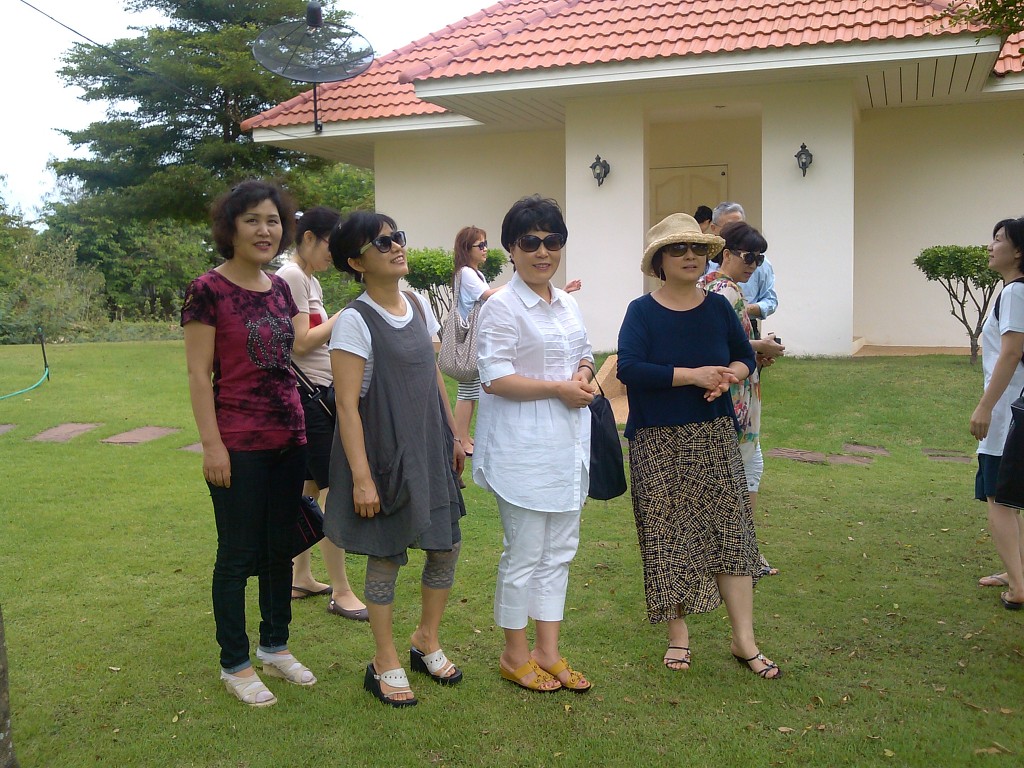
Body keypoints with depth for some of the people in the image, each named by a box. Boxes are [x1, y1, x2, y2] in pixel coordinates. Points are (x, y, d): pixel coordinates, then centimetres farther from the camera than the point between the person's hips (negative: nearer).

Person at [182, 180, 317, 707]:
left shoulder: (278, 288, 9)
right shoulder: (208, 290, -10)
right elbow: (198, 373, -12)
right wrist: (212, 445, -15)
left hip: (287, 439, 7)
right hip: (239, 444, -7)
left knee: (280, 548, 15)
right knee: (238, 554, 4)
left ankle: (275, 647, 32)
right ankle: (234, 664, 20)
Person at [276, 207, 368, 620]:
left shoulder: (311, 281, 16)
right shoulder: (291, 277, -13)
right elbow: (300, 343, -18)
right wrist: (342, 317, -9)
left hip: (320, 394, 10)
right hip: (305, 395, -10)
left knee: (310, 487, 14)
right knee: (333, 488, -7)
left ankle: (300, 578, 24)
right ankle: (341, 592, 0)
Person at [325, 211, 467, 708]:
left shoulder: (419, 306, 6)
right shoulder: (355, 321, -15)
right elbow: (347, 405, -17)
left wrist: (453, 437, 15)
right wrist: (361, 477, -20)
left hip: (429, 448, 7)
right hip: (383, 452, -7)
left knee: (447, 546, 11)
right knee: (385, 557, 5)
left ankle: (426, 641, 34)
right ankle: (385, 664, 23)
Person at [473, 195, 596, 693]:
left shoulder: (567, 304, 12)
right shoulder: (501, 307, -12)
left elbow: (584, 353, 23)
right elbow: (495, 377, -19)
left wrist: (584, 373, 0)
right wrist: (559, 389, -19)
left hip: (567, 445, 8)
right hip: (522, 447, -8)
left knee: (559, 549, 13)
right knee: (524, 554, 2)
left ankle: (548, 653, 25)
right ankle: (516, 656, 20)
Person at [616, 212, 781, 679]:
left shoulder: (718, 307, 7)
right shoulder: (642, 311, -5)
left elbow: (745, 356, 14)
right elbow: (629, 368, -18)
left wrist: (729, 376, -9)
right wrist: (692, 375, -21)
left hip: (715, 436, 3)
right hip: (658, 443, -3)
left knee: (731, 530, 1)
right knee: (668, 536, 2)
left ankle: (744, 640, 11)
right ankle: (678, 635, 18)